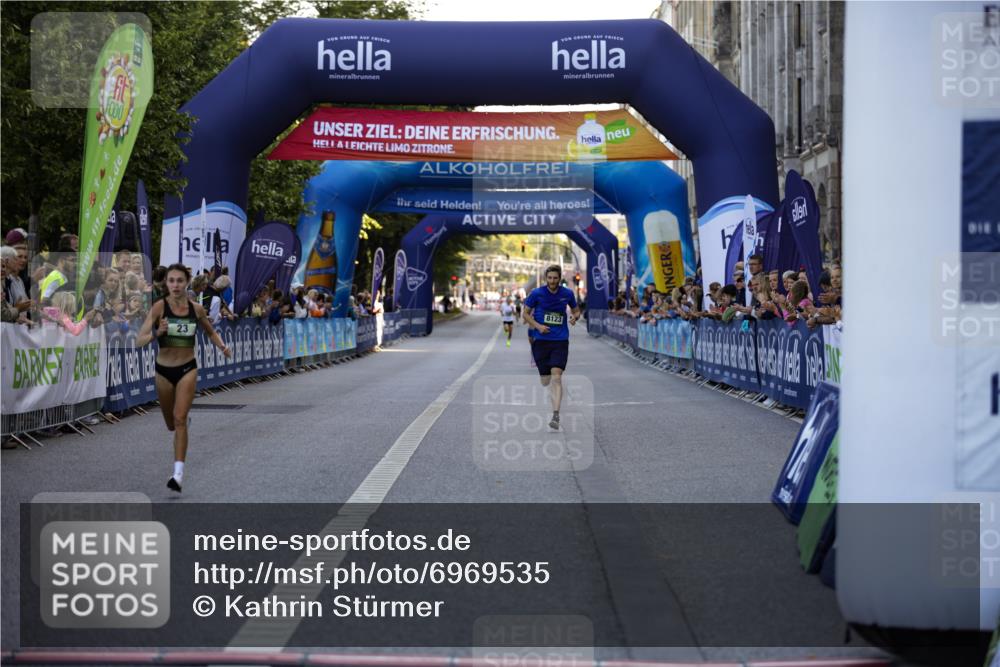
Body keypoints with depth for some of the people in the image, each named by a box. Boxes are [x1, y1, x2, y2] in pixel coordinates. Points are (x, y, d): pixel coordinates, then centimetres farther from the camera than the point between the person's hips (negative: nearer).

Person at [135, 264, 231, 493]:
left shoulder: (196, 309, -3)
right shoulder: (159, 307, -11)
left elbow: (211, 332, 17)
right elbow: (139, 341, -15)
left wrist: (222, 347, 0)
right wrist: (157, 332, -33)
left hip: (188, 369, 0)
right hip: (164, 370, 1)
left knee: (180, 418, -15)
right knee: (170, 422, 16)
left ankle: (178, 474, -18)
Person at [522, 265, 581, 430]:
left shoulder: (567, 293, 2)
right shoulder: (537, 293, -2)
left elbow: (576, 310, 17)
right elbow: (526, 313, 6)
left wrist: (575, 317, -7)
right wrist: (537, 326, -10)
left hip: (560, 341, -1)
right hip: (541, 340, 1)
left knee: (556, 377, -16)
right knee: (545, 381, 5)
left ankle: (555, 416, -20)